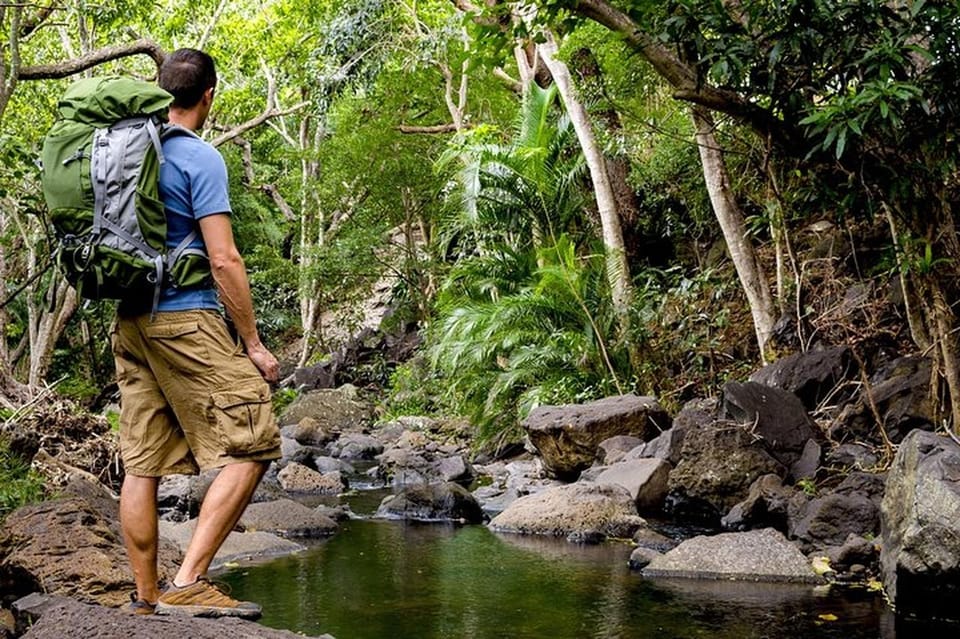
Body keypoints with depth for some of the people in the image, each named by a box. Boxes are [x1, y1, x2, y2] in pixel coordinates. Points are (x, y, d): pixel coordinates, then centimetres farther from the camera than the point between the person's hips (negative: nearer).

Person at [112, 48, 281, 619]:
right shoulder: (200, 158, -9)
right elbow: (224, 260, -14)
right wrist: (255, 345, -9)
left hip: (130, 321, 8)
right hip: (185, 319, -8)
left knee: (142, 464, 8)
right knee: (251, 445, -5)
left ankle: (146, 597, 12)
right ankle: (189, 583, -11)